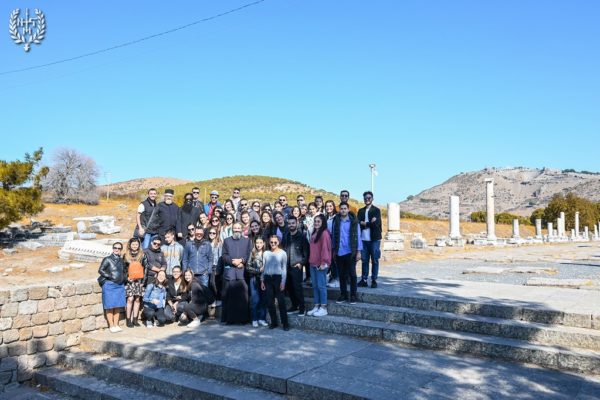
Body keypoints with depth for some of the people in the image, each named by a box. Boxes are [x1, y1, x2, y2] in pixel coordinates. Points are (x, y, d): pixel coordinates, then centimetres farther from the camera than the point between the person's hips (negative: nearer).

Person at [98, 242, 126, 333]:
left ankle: (116, 325, 17)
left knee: (118, 306, 8)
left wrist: (123, 278, 7)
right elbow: (100, 270, -8)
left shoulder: (121, 260, 13)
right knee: (110, 306, -1)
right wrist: (110, 277, -15)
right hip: (109, 285, -6)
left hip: (120, 285, 6)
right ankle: (111, 326, 6)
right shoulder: (107, 259, -4)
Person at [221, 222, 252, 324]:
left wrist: (241, 261, -11)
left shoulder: (247, 240, 16)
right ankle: (229, 318, 3)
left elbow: (249, 254, 5)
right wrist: (233, 262, -9)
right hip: (229, 271, 1)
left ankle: (243, 318, 1)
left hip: (242, 271, 0)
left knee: (243, 296, -4)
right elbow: (224, 255, 7)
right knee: (228, 296, -2)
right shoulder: (227, 240, 18)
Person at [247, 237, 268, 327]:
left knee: (264, 299, 4)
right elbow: (248, 267, -3)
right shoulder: (252, 254, -1)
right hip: (254, 279, -2)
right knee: (255, 300, -1)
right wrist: (259, 270, -11)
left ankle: (262, 318, 15)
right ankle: (254, 319, 9)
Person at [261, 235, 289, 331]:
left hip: (278, 277, -3)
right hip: (268, 278, 3)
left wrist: (283, 282, -6)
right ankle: (274, 322, 15)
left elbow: (284, 268, 0)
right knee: (270, 301, 5)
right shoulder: (266, 253, 8)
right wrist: (262, 280, 7)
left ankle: (285, 323, 1)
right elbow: (264, 268, 12)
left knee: (281, 301, -5)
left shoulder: (282, 253, 0)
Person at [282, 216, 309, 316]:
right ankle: (294, 306, 23)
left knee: (297, 287, -7)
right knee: (289, 287, 9)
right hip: (287, 266, 5)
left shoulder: (301, 236, -4)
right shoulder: (286, 236, 10)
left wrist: (302, 263, -10)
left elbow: (306, 251, -4)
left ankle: (302, 308, 3)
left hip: (296, 266, -5)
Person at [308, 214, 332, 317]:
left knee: (321, 285, -4)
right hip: (313, 263, 9)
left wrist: (323, 262, -18)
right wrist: (310, 260, 14)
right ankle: (316, 306, 18)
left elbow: (325, 248, -16)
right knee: (315, 286, 11)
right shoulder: (314, 233, 17)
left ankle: (323, 308, 3)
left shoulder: (324, 233, -12)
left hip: (321, 264, -9)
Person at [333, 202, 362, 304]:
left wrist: (358, 251, -7)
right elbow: (334, 236, 9)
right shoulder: (336, 221, 6)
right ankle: (343, 295, 18)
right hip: (339, 253, 3)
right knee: (342, 274, 9)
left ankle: (353, 296, 10)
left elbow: (357, 237, -3)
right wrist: (333, 250, 7)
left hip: (350, 252, -3)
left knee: (352, 274, 3)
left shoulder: (354, 221, -2)